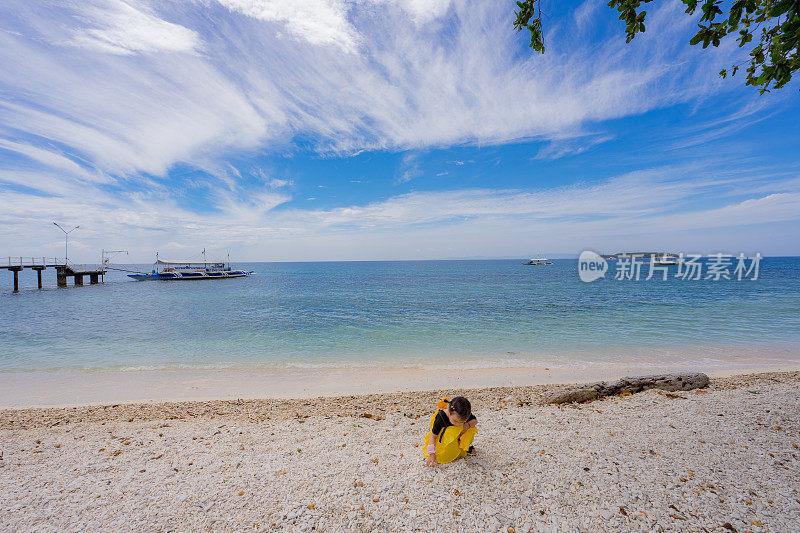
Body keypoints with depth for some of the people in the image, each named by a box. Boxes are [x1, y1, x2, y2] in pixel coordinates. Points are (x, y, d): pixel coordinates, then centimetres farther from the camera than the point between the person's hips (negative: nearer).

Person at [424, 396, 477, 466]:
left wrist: (468, 424, -30)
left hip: (456, 437, 4)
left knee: (470, 428, -21)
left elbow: (475, 420, -8)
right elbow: (433, 436, -27)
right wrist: (432, 454, -35)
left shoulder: (464, 415, -24)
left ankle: (466, 447, 5)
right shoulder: (441, 418, -35)